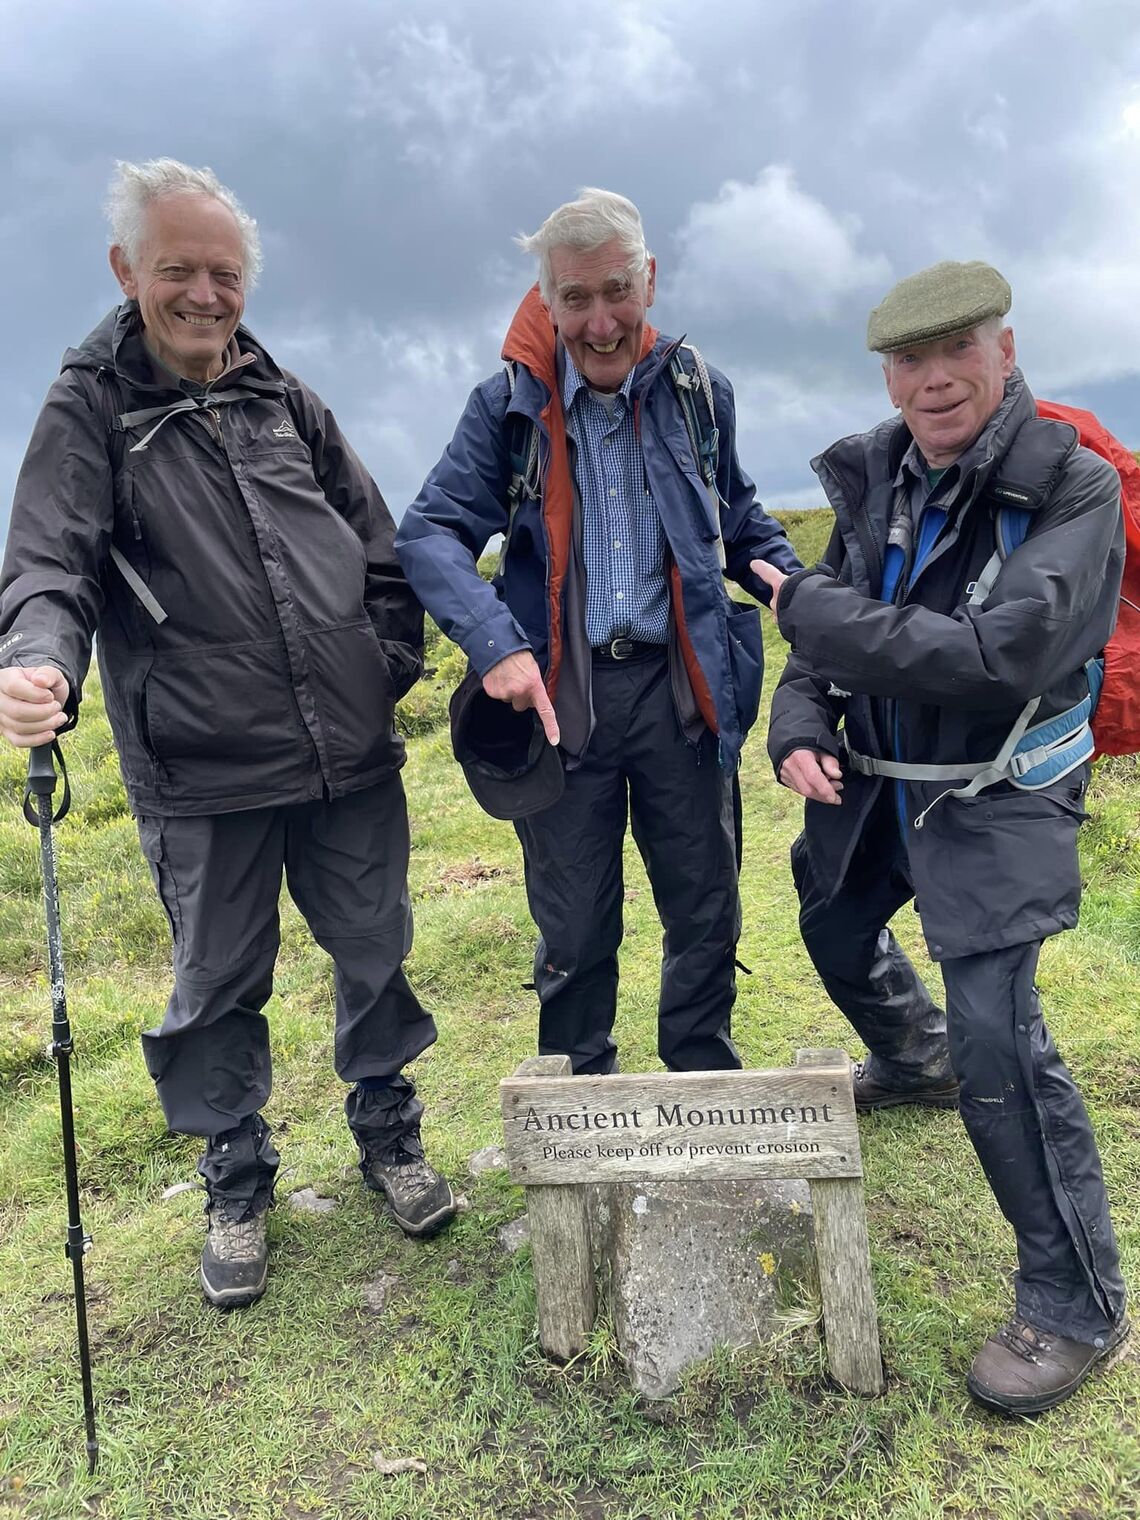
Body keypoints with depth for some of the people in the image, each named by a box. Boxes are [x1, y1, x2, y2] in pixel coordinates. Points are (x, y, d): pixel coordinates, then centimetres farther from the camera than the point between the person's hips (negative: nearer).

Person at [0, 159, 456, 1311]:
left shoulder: (283, 398, 12)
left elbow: (378, 544, 16)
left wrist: (393, 660, 7)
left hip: (351, 754, 4)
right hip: (204, 777, -3)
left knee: (376, 954, 14)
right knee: (219, 989, 11)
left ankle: (388, 1137, 38)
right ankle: (236, 1184, 33)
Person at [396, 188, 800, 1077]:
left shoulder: (698, 392, 6)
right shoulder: (509, 406, -1)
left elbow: (738, 517, 21)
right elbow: (429, 535, -8)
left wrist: (791, 579, 2)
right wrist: (495, 644, -24)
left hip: (679, 687, 2)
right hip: (557, 695, -2)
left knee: (707, 911, 12)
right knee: (575, 931, 10)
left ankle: (709, 1094, 35)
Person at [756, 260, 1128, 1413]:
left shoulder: (1072, 492, -19)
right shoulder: (877, 482, 1)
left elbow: (994, 656, -31)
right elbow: (823, 631, 8)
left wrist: (807, 607, -26)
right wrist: (797, 728, -12)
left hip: (993, 799, -7)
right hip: (876, 783, 7)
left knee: (995, 1031, -16)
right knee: (835, 933, 26)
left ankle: (1076, 1304, 5)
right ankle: (914, 1063, 60)